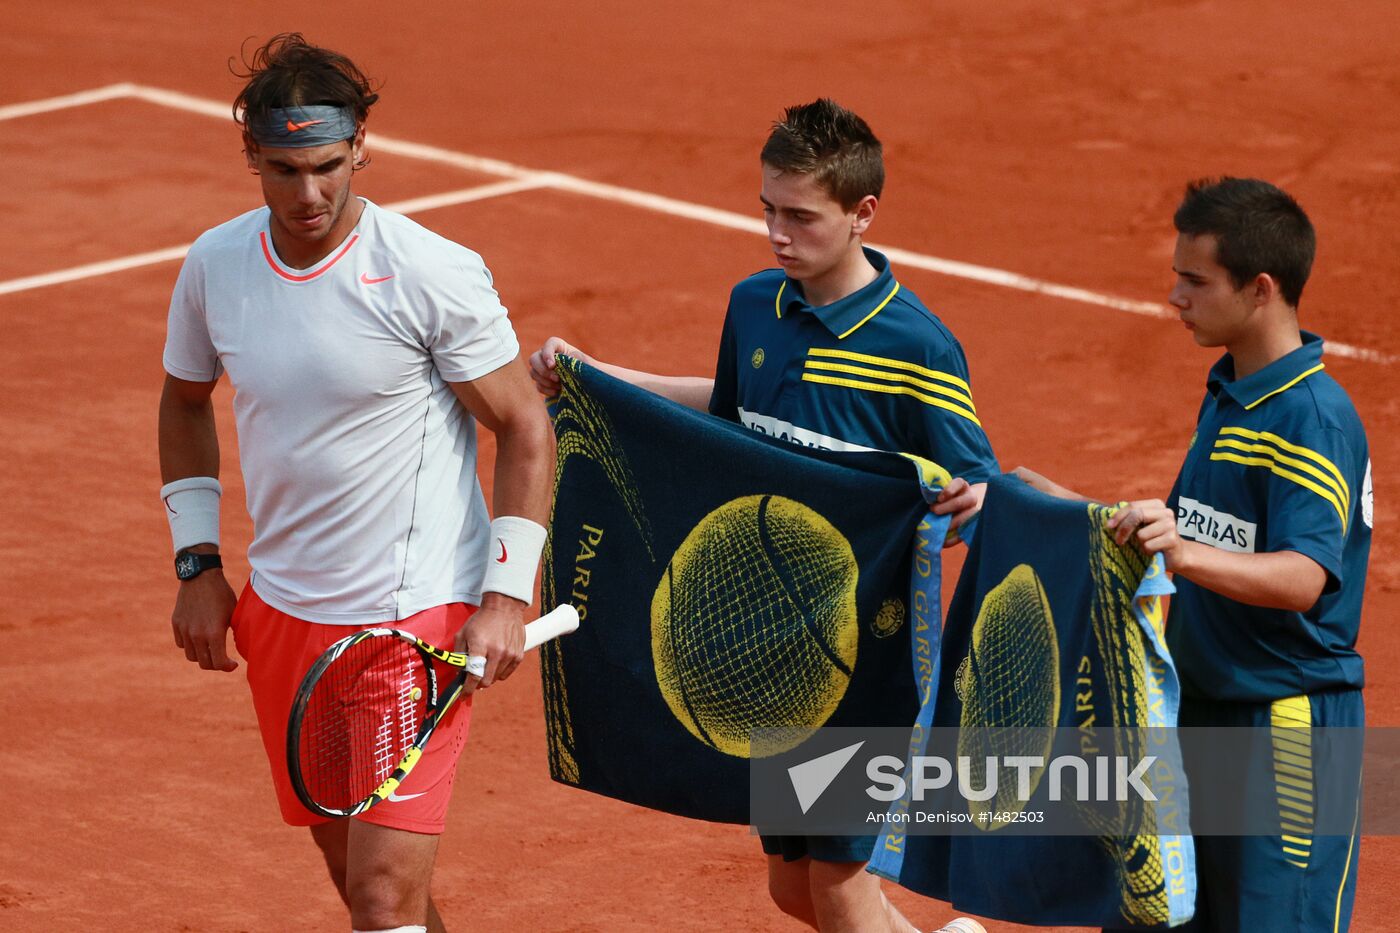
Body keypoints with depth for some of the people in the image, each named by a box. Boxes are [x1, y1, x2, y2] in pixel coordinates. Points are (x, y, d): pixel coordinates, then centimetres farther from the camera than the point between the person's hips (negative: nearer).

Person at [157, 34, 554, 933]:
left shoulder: (434, 274, -16)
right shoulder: (215, 265, -1)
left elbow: (526, 430, -8)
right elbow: (185, 400, 18)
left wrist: (508, 596, -14)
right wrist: (198, 563, 12)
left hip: (419, 614, -6)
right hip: (282, 613, 6)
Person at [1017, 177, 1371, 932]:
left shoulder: (1314, 416, -19)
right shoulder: (1226, 394, 12)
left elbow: (1302, 578, -31)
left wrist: (1186, 553, -45)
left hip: (1288, 722, -9)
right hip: (1203, 707, 9)